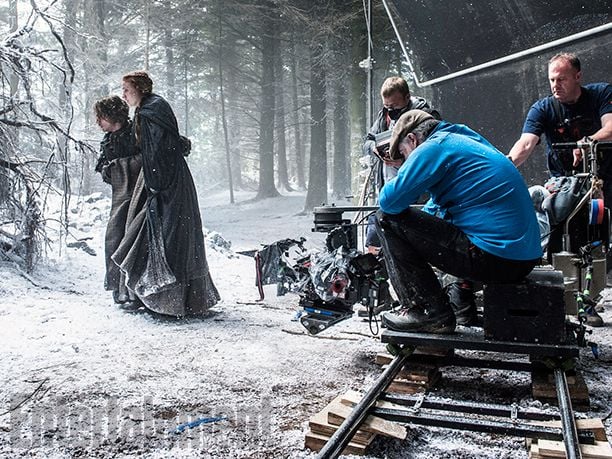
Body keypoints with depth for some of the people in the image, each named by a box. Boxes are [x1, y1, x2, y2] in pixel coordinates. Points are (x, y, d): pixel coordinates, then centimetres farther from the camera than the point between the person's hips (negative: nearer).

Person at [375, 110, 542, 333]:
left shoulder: (434, 147, -7)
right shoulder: (469, 140, 22)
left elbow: (389, 200, -14)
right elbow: (435, 207, 31)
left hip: (494, 259, -10)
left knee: (388, 219, -5)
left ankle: (431, 312, -3)